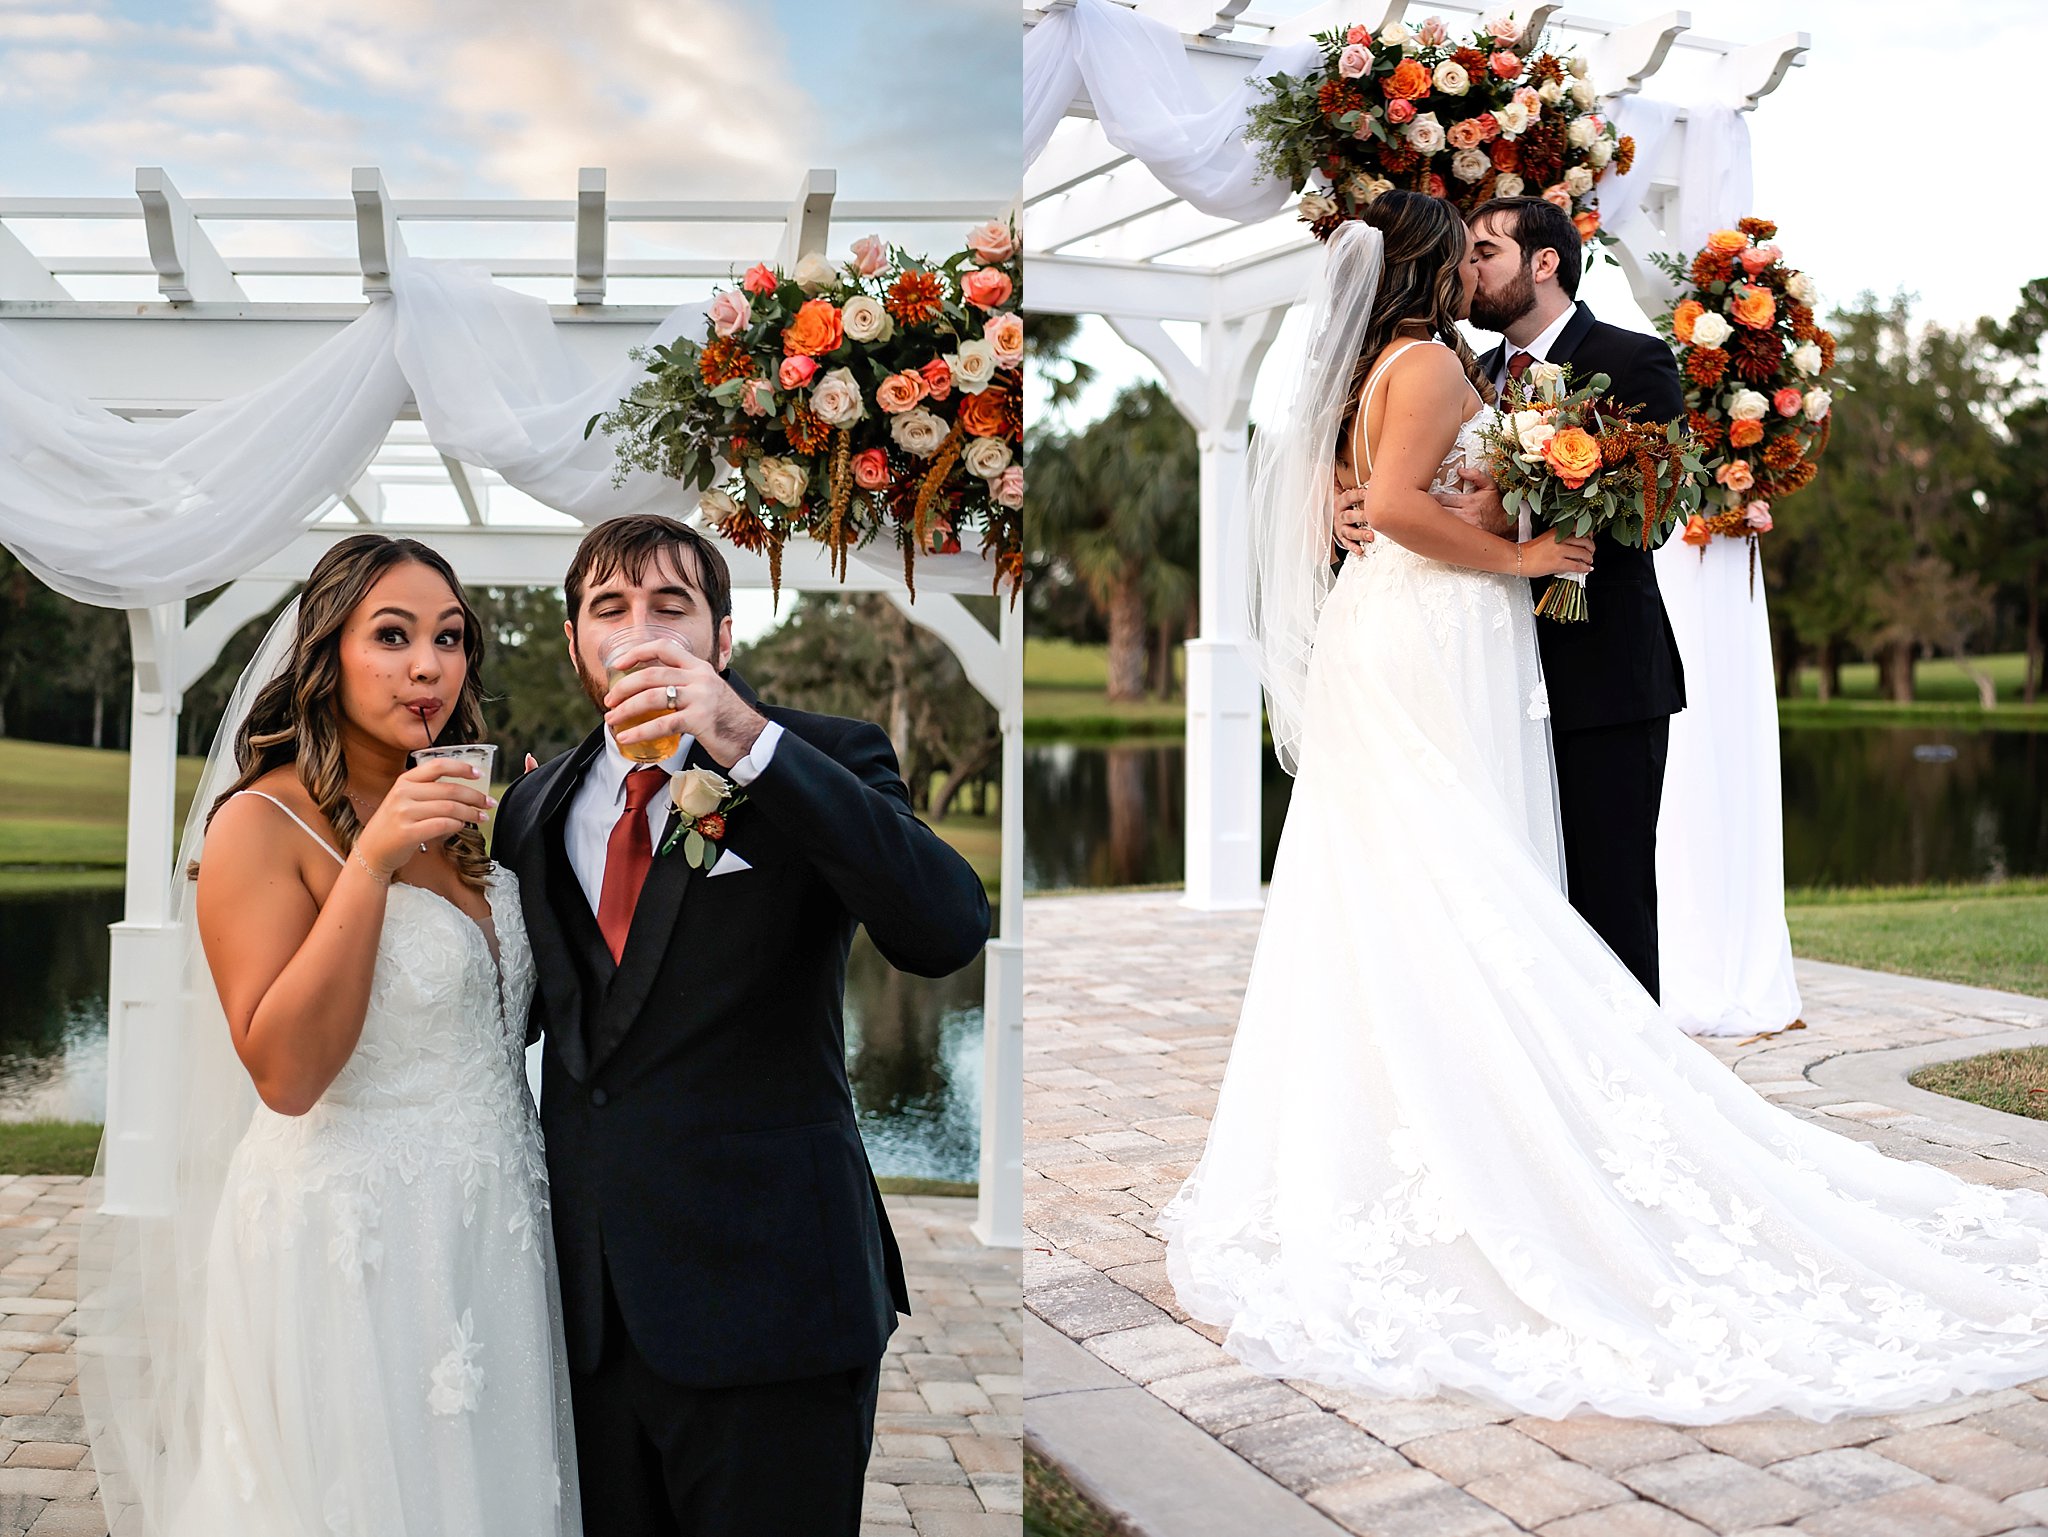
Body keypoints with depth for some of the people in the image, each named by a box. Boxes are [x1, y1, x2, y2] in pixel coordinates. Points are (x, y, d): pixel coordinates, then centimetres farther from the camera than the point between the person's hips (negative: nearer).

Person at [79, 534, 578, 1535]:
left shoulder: (461, 821, 8)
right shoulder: (264, 823, -13)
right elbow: (284, 1072, -22)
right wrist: (372, 862, -26)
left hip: (491, 1238, 7)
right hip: (350, 1247, -7)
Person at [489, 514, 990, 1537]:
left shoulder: (821, 764, -3)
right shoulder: (538, 806, 13)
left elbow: (947, 932, -22)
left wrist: (751, 744, -27)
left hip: (766, 1291, -4)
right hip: (590, 1298, 5)